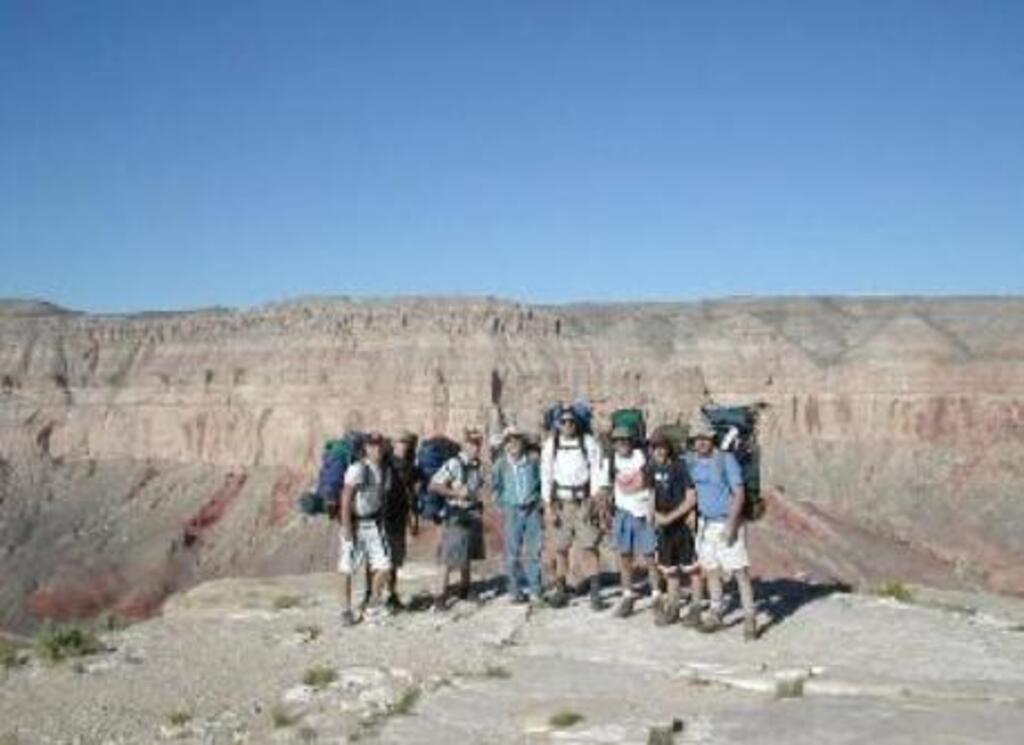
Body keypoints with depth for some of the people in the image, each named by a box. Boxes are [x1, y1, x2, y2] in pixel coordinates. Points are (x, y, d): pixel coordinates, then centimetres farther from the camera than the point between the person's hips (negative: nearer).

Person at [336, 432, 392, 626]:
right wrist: (346, 527, -19)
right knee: (347, 569, 2)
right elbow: (346, 498, -17)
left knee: (384, 565, -2)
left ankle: (373, 604, 15)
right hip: (354, 524, -5)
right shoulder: (357, 469, -15)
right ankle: (346, 611, 14)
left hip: (373, 524, 6)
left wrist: (381, 521, 10)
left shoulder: (384, 470, 6)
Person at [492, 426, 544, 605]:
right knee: (513, 553, 2)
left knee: (534, 552, 0)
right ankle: (515, 591, 11)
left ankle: (535, 591, 7)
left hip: (532, 510, 1)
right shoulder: (500, 466, 1)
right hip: (512, 511, -1)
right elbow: (495, 489, 9)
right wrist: (504, 505, 0)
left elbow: (541, 484, 12)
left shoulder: (532, 463, 4)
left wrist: (537, 500, 2)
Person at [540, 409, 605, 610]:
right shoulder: (550, 445, 2)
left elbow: (596, 473, 0)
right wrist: (548, 506, -2)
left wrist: (594, 500, -7)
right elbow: (546, 476, 3)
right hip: (560, 502, 2)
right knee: (560, 548, 4)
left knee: (589, 547, -6)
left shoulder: (589, 443, 0)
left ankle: (595, 593, -4)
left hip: (584, 502, -1)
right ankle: (560, 591, 14)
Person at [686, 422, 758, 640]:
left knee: (740, 571, -6)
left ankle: (749, 618, -2)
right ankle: (715, 614, 22)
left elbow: (739, 493, -12)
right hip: (705, 524, 6)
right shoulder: (691, 463, 6)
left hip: (728, 523, -5)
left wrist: (731, 524, -18)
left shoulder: (726, 459, -10)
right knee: (710, 570, 11)